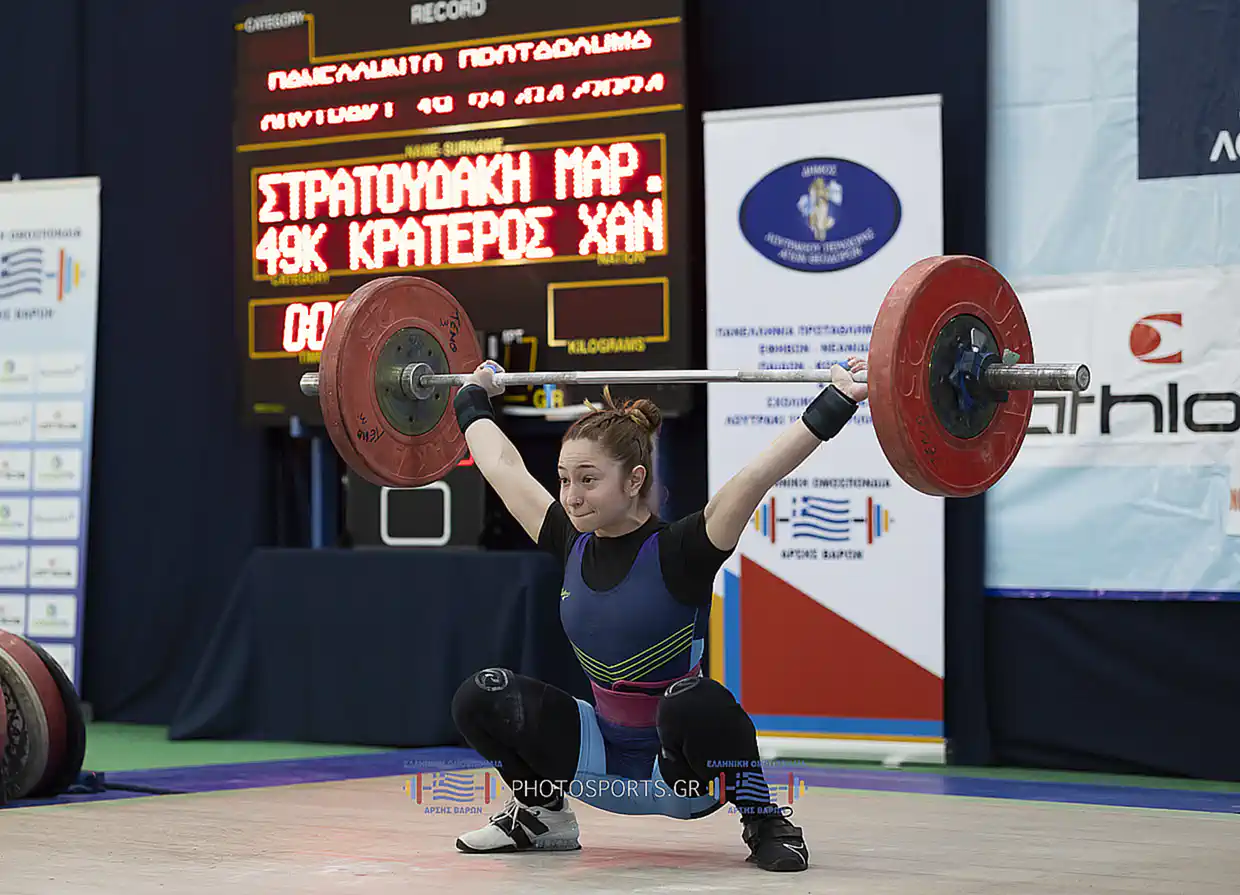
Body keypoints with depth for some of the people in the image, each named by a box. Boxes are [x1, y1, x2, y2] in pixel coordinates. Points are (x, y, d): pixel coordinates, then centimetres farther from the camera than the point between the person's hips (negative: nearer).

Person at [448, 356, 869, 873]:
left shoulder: (677, 555, -20)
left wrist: (836, 403, -36)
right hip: (606, 761, 6)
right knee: (480, 700, -9)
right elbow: (502, 466, 10)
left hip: (680, 769, -5)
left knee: (690, 699, -38)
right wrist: (473, 399, 23)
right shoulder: (572, 545, -4)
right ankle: (544, 814, 15)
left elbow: (756, 476, -31)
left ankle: (766, 823, -13)